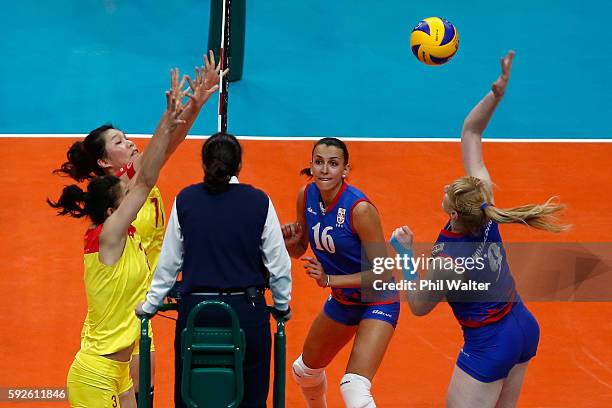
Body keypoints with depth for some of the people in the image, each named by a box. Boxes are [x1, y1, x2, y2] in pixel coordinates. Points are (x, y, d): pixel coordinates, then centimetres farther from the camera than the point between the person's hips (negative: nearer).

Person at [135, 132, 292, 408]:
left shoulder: (185, 200, 2)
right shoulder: (259, 201, 0)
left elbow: (168, 263, 5)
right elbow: (278, 263, 4)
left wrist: (150, 304, 18)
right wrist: (282, 306, 19)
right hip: (247, 311, -1)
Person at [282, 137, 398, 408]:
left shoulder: (360, 208, -27)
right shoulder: (306, 196, -8)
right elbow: (299, 250, 6)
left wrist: (329, 279, -29)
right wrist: (290, 240, -16)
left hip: (377, 302, -8)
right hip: (341, 301, 8)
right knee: (305, 369, 26)